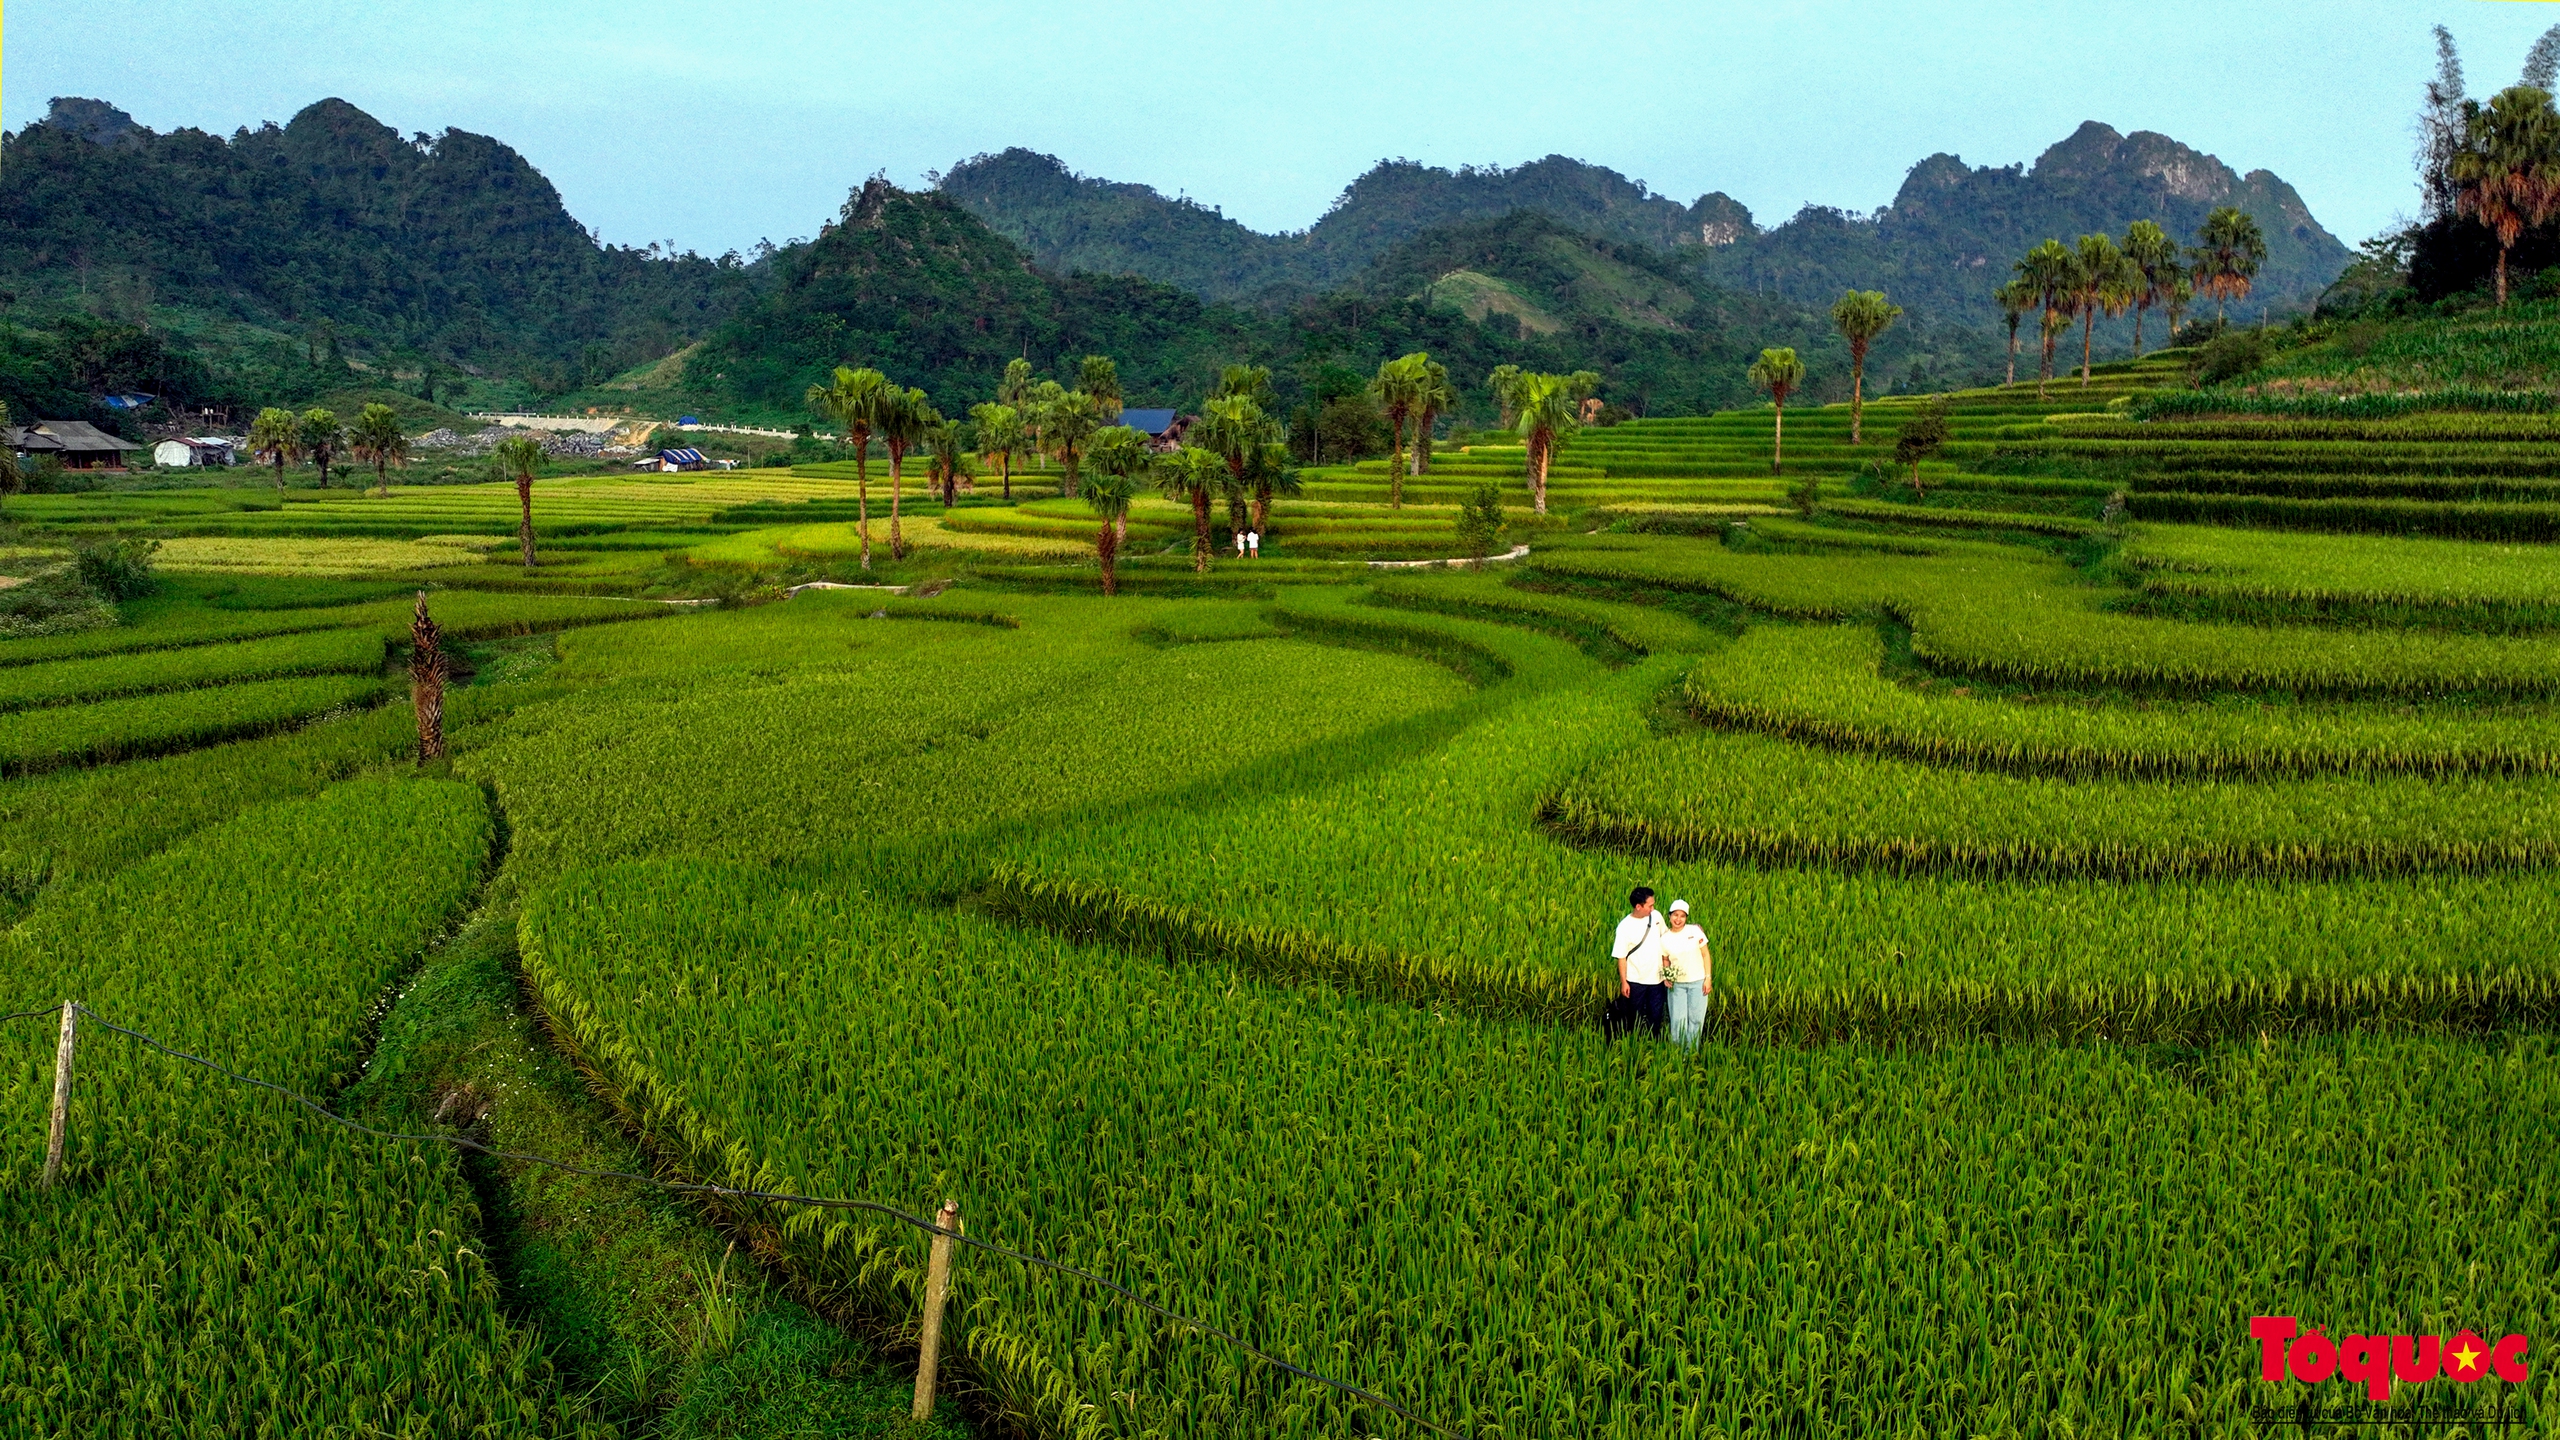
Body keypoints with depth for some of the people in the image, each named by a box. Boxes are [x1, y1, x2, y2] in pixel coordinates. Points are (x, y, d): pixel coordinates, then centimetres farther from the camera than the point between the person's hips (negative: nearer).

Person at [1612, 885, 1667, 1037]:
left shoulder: (1656, 916, -4)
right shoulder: (1625, 926, -16)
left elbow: (1665, 938, 12)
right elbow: (1621, 956, -11)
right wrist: (1623, 982, -11)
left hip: (1656, 978, 4)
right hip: (1636, 980, -4)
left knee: (1656, 1016, 12)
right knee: (1635, 1018, 9)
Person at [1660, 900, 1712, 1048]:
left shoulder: (1695, 931, -7)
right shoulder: (1665, 938, -2)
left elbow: (1706, 955, -1)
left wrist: (1708, 978, -6)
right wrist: (1666, 977, -6)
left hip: (1697, 982, -1)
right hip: (1676, 984, 1)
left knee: (1695, 1018, 3)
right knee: (1678, 1019, 0)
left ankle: (1692, 1051, 14)